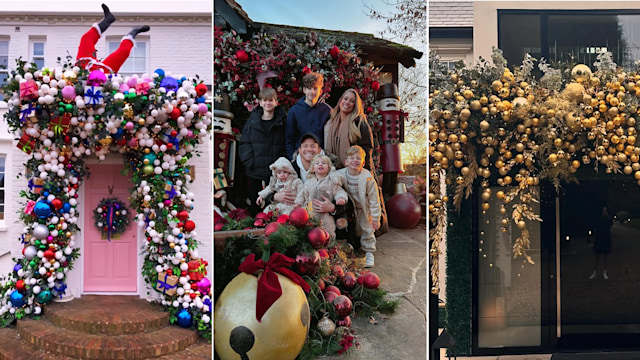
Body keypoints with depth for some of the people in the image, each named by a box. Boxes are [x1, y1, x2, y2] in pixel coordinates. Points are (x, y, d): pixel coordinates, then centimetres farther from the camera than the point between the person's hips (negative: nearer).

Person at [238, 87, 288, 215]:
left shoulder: (282, 122, 3)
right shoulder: (252, 121, 6)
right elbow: (244, 143, 5)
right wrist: (250, 162, -9)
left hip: (275, 172, -1)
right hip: (255, 171, 2)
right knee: (255, 207, 9)